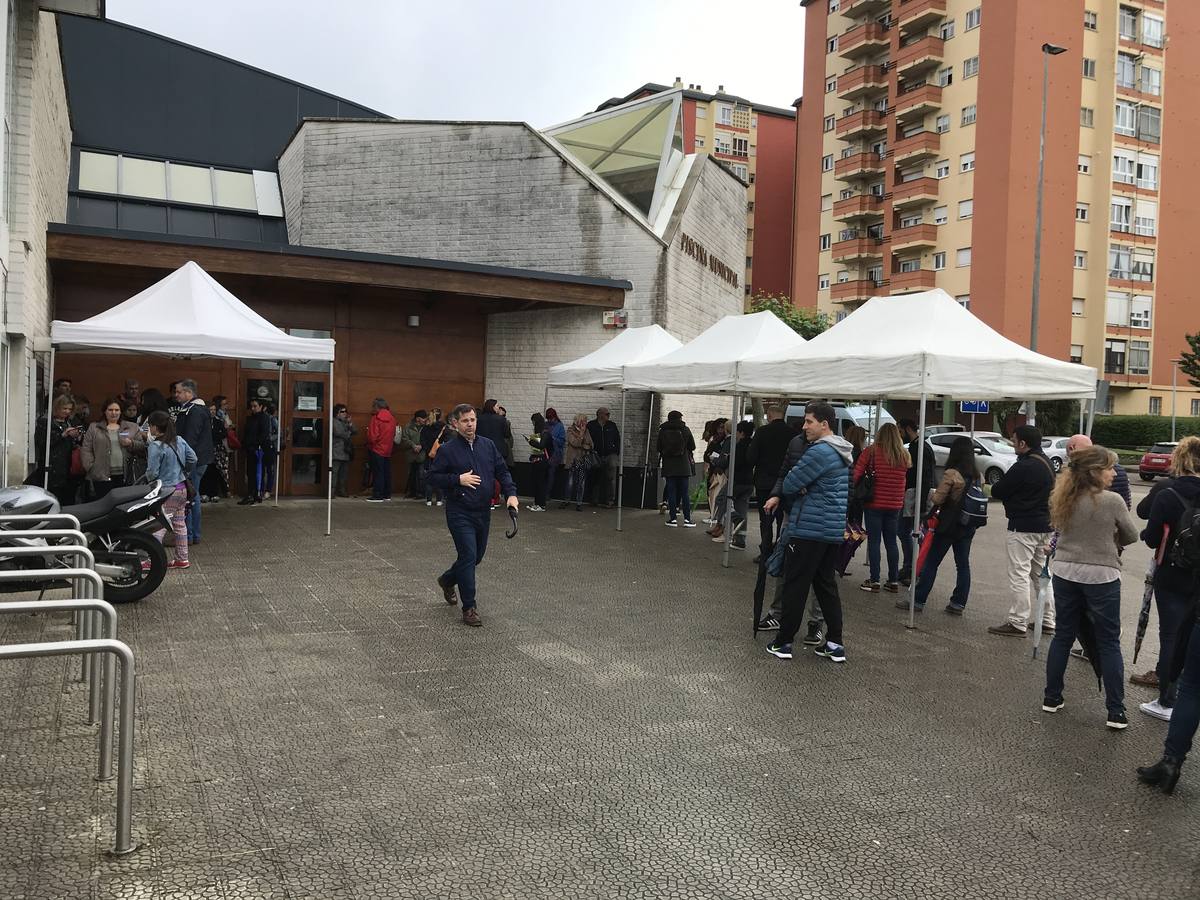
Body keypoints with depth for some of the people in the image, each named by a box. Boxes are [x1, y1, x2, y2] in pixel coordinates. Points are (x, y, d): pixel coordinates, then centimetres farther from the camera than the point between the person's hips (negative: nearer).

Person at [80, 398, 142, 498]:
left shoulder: (132, 427, 13)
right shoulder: (94, 428, 11)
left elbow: (142, 446, 10)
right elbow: (86, 450, 6)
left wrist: (131, 444, -9)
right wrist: (91, 467, -5)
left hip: (125, 476, 1)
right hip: (102, 476, -1)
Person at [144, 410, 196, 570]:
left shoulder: (156, 446, -16)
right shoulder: (179, 441, 5)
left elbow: (152, 472, -17)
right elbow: (193, 458, 11)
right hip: (182, 489, 8)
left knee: (157, 527, -6)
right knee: (180, 524, 13)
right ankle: (182, 559, 18)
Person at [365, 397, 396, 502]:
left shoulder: (376, 418, -15)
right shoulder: (392, 419, 4)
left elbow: (372, 436, -17)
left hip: (377, 450, -6)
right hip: (388, 450, 6)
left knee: (377, 473, -3)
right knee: (386, 472, 12)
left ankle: (377, 495, -3)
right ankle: (387, 494, 17)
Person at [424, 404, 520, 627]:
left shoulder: (488, 445, 6)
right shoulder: (447, 449, -7)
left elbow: (502, 471, 9)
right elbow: (433, 476, -5)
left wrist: (511, 493, -6)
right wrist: (458, 479, -17)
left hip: (483, 512, 6)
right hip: (460, 513, -5)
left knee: (477, 556, 16)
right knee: (468, 556, -10)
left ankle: (447, 579, 44)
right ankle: (469, 608, 1)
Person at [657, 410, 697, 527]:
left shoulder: (662, 431, -1)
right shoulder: (685, 430, -3)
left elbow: (659, 448, 5)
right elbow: (692, 447, 4)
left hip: (668, 465, 1)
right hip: (683, 465, -1)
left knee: (671, 492, 5)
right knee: (684, 492, 5)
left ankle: (673, 518, 4)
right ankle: (687, 519, 4)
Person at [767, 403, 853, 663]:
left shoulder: (819, 452, -17)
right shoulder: (844, 453, 14)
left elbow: (790, 485, -15)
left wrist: (792, 495, 8)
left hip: (809, 528, -9)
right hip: (835, 531, 9)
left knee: (795, 586, 0)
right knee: (826, 585, 15)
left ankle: (783, 643, 7)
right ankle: (835, 643, 16)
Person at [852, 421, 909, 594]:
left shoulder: (871, 452, -10)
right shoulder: (904, 456, 1)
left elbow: (856, 475, -11)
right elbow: (905, 479, 6)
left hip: (874, 503, -4)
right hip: (895, 504, 4)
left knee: (874, 541, 2)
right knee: (891, 542, 13)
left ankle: (874, 581, 2)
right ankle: (893, 581, 18)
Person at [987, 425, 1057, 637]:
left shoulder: (1023, 467, -19)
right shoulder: (1047, 463, 11)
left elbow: (997, 491, -14)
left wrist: (998, 485, 9)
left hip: (1023, 527, -9)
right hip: (1045, 526, 9)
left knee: (1019, 575, -4)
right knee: (1041, 573, 17)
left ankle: (1018, 622, -2)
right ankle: (1048, 620, 23)